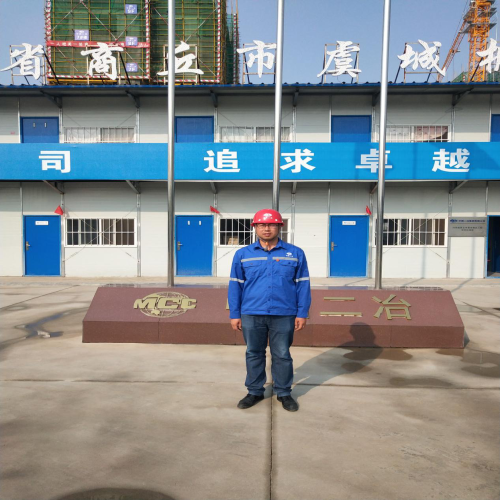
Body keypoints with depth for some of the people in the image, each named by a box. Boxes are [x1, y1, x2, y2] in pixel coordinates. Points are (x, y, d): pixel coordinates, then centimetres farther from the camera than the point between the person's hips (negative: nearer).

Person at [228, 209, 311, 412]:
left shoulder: (295, 253, 2)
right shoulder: (243, 254, 3)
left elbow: (303, 285, 3)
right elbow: (235, 285, 5)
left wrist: (302, 313, -1)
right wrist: (234, 314, 2)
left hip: (283, 315, -1)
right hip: (251, 314, 1)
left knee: (282, 355, 10)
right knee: (254, 354, 12)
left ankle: (284, 393, 26)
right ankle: (255, 392, 28)